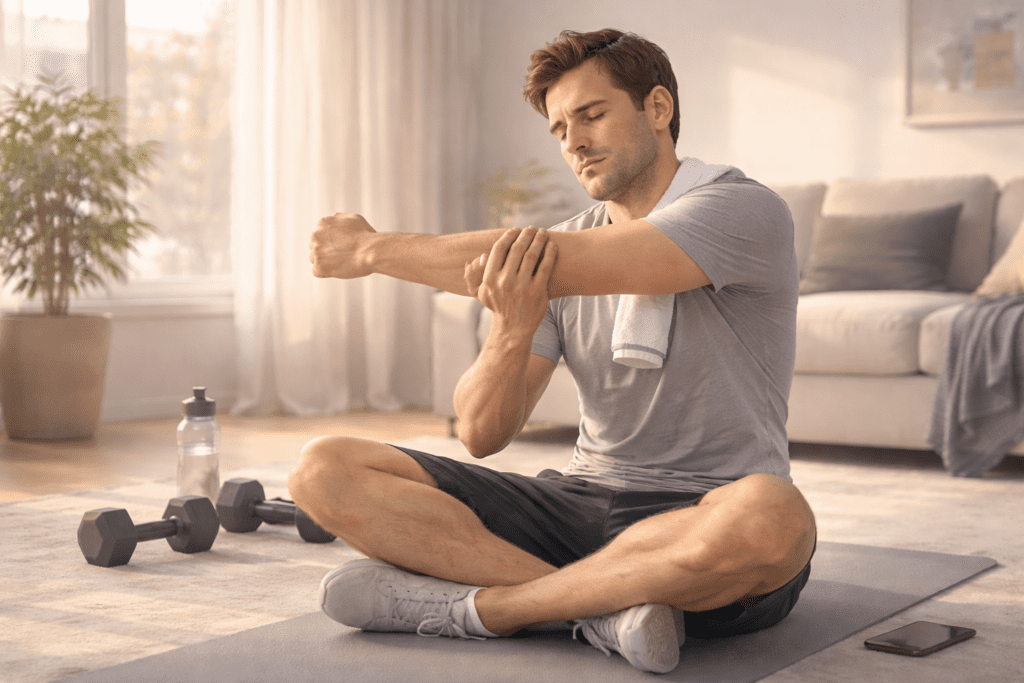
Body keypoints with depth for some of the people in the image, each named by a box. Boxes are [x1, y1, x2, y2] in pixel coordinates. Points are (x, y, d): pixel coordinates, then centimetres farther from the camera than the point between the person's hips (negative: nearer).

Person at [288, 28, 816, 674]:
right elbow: (482, 434, 3)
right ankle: (604, 603, -21)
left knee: (770, 519, -42)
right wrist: (512, 330, -19)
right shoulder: (560, 247, 10)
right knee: (325, 470, -9)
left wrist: (374, 249, -9)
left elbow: (555, 266, -20)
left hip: (698, 524, -4)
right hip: (579, 502, 5)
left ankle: (473, 605, -22)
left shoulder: (747, 211, -7)